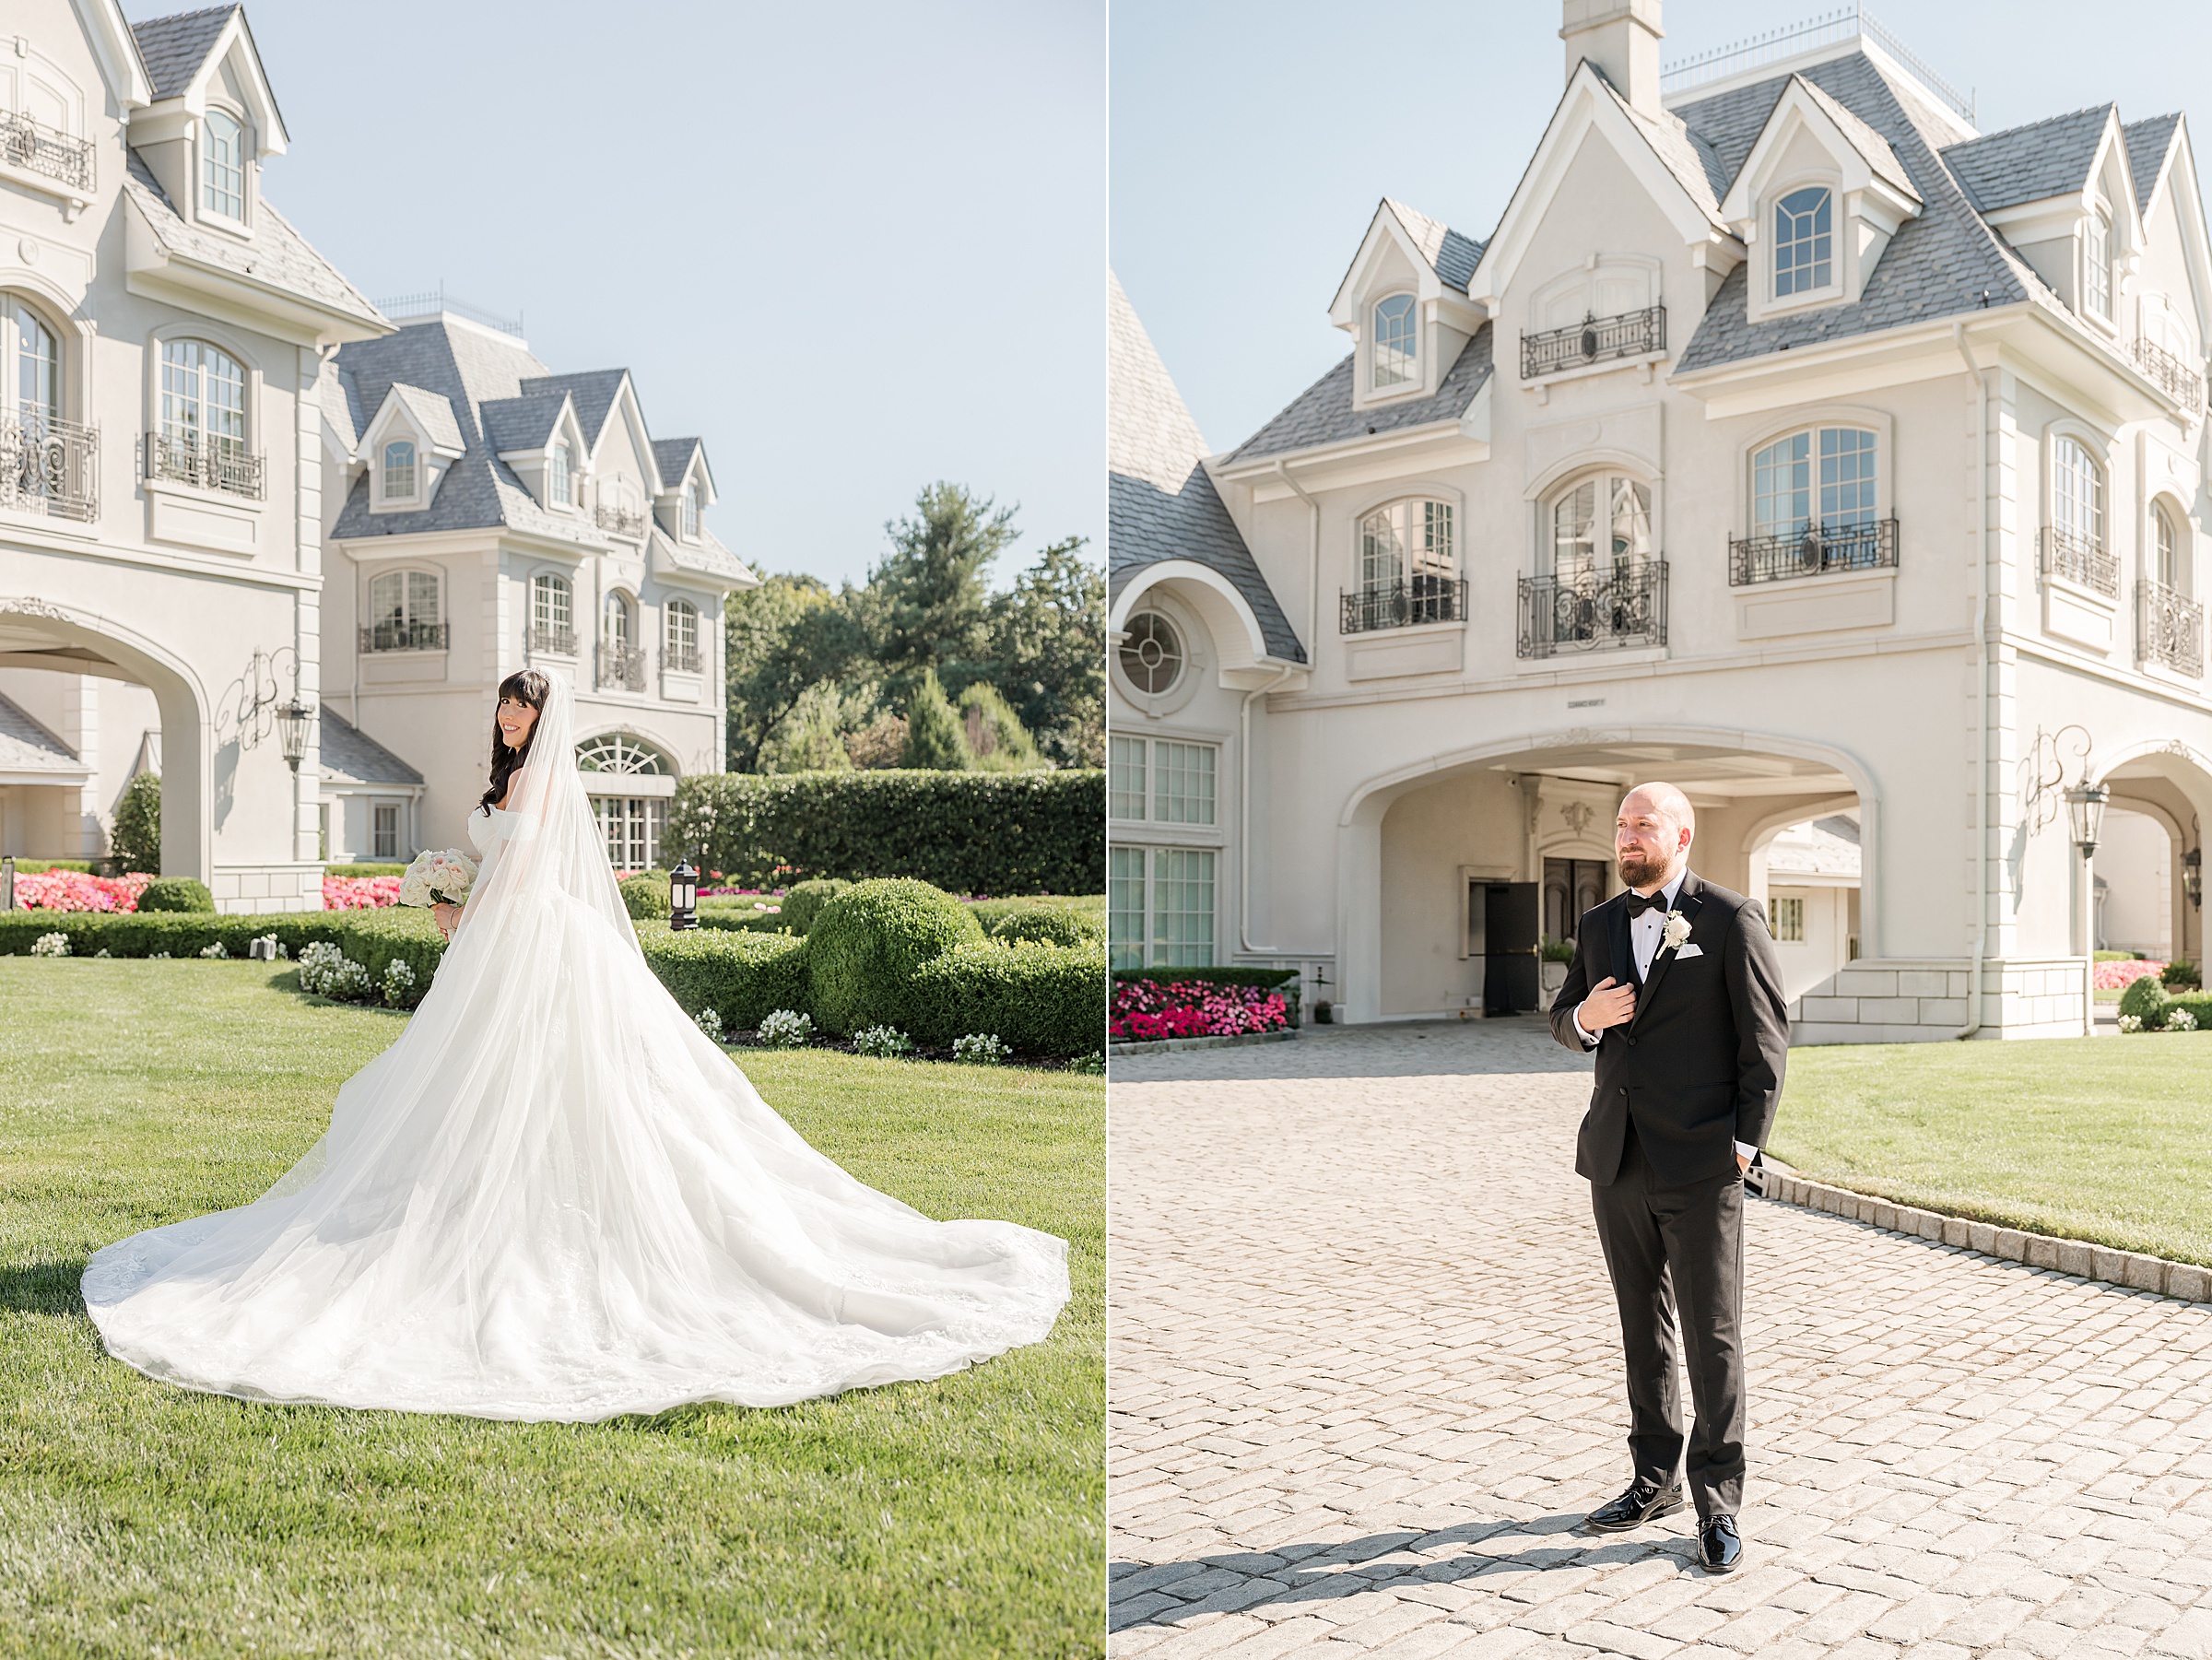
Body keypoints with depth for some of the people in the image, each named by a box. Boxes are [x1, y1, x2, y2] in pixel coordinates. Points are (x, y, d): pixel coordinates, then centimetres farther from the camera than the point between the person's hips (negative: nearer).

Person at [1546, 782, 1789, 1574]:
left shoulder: (1731, 919, -5)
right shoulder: (1598, 924, 12)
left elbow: (1766, 1035, -6)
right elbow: (1563, 1019, 20)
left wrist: (1746, 1141, -10)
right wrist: (1584, 1017, -4)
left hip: (1700, 1164, -6)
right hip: (1616, 1160, 6)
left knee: (1712, 1337, 0)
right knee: (1641, 1328, 15)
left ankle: (1718, 1505, 9)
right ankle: (1655, 1480, 28)